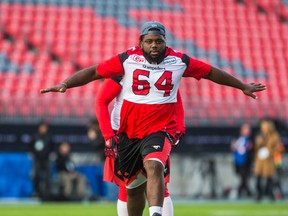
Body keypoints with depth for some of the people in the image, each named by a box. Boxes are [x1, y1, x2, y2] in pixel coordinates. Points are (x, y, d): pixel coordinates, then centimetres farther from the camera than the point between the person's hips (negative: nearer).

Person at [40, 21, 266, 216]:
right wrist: (65, 84, -11)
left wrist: (243, 86, 22)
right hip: (129, 132, 2)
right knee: (134, 186, 11)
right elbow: (94, 72, 1)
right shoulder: (128, 59, -3)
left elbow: (211, 72, 13)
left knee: (154, 166, -31)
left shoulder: (179, 61, 0)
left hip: (160, 129, -2)